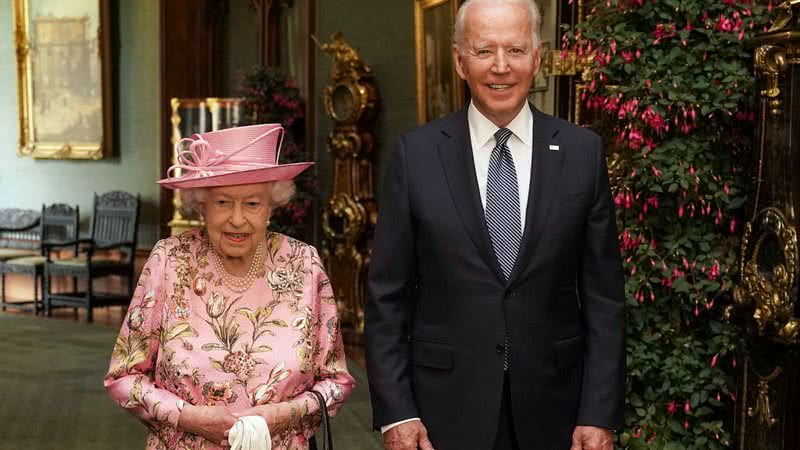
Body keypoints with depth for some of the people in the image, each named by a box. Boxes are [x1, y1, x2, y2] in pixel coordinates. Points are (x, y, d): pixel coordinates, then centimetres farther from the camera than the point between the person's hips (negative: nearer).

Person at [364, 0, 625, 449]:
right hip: (446, 408, -1)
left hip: (551, 408, 1)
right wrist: (395, 412, -6)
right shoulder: (417, 153, -3)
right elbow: (388, 295, -1)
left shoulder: (582, 152, -1)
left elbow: (604, 297, 0)